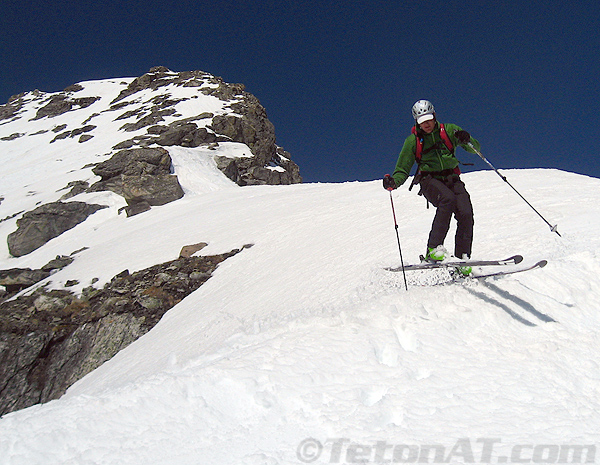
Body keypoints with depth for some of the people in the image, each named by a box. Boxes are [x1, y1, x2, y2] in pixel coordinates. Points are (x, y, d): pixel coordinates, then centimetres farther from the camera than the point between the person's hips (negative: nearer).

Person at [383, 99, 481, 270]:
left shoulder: (448, 130, 9)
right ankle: (434, 249, -34)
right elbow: (402, 170, 7)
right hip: (429, 180, -2)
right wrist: (394, 182, -15)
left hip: (451, 178, 2)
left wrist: (466, 140, -14)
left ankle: (462, 258, -13)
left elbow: (476, 148, 9)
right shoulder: (412, 141, 7)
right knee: (448, 199, -35)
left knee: (466, 214, -21)